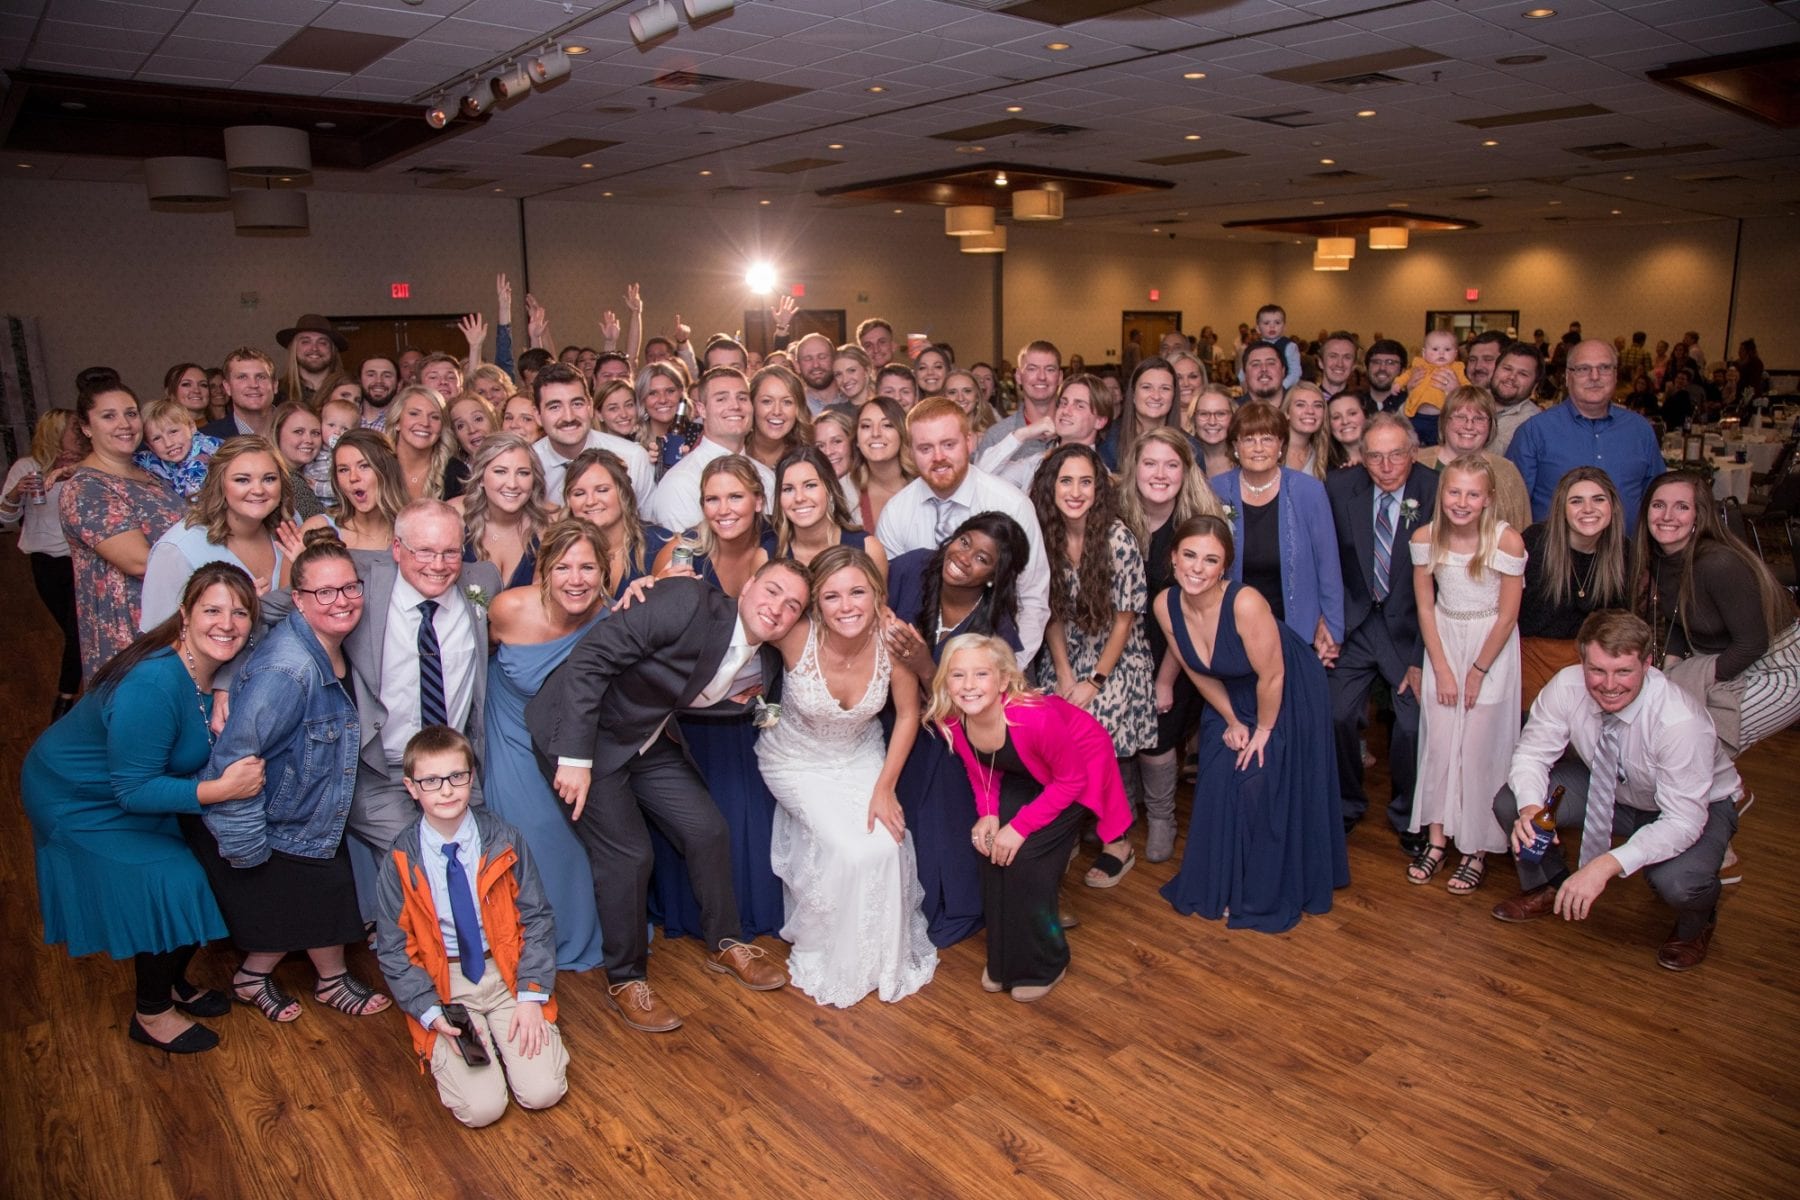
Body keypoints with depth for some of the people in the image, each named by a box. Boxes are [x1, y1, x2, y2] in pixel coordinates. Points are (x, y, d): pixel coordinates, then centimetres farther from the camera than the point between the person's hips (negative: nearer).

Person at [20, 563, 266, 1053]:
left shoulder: (214, 670, -12)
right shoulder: (152, 686, -37)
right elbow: (134, 791, -31)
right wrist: (222, 788, -39)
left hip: (135, 790, 8)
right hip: (78, 803, -7)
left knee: (204, 876, 4)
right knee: (172, 889, -11)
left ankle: (173, 983, 29)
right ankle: (151, 1015, 13)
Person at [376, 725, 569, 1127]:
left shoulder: (502, 841, -4)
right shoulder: (401, 861, -5)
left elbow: (536, 920, 0)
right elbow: (393, 948, 1)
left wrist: (531, 996, -11)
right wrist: (431, 1013, -12)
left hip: (508, 973, 1)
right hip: (444, 986, -1)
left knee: (542, 1091, -13)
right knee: (481, 1107, -17)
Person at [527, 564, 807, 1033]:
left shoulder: (762, 667, -6)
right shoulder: (688, 602, -29)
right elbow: (590, 656, -28)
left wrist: (743, 700, -4)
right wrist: (575, 757, -28)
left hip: (648, 741, 7)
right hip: (582, 733, -7)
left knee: (708, 831, 5)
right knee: (628, 854, -9)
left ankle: (724, 944, 29)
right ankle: (624, 980, 14)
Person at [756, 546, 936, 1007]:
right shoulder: (797, 637, -31)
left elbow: (907, 715, -9)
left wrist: (884, 788, -10)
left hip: (862, 757, 2)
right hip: (797, 762, -2)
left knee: (886, 845, -14)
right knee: (848, 850, -18)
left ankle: (888, 955, 16)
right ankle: (831, 960, 12)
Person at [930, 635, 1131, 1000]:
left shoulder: (1035, 717, -39)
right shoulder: (949, 720, -22)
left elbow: (1071, 780, -23)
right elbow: (980, 769, -2)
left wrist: (1021, 826, -24)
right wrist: (987, 813, -17)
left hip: (1080, 770, -5)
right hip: (1022, 775, 5)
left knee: (1025, 859, -15)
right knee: (995, 849, -10)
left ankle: (1045, 965, 9)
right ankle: (1003, 959, 14)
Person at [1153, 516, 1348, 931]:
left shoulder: (1245, 603, -37)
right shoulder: (1166, 605, -19)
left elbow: (1272, 675, -26)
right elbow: (1198, 672, -4)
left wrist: (1263, 730, -12)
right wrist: (1231, 721, 1)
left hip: (1289, 695, -5)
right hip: (1232, 697, 5)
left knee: (1261, 786, -4)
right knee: (1217, 784, 7)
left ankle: (1261, 895, 17)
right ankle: (1220, 884, 28)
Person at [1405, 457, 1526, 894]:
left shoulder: (1507, 540, -17)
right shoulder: (1425, 538, -8)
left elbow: (1507, 615, -11)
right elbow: (1425, 606, -1)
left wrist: (1477, 671, -7)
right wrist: (1442, 669, -3)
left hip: (1490, 646, -3)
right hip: (1443, 641, 3)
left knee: (1478, 745, -1)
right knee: (1438, 738, 2)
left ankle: (1478, 849, 11)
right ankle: (1436, 837, 15)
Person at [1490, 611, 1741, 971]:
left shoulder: (1680, 721, -36)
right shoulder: (1566, 686, -26)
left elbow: (1683, 821, -35)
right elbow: (1532, 753, -15)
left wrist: (1606, 865, -45)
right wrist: (1530, 808, -37)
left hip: (1697, 807, -4)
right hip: (1611, 792, 4)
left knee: (1675, 882, -34)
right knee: (1510, 804, -18)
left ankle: (1695, 925, 8)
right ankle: (1550, 887, 15)